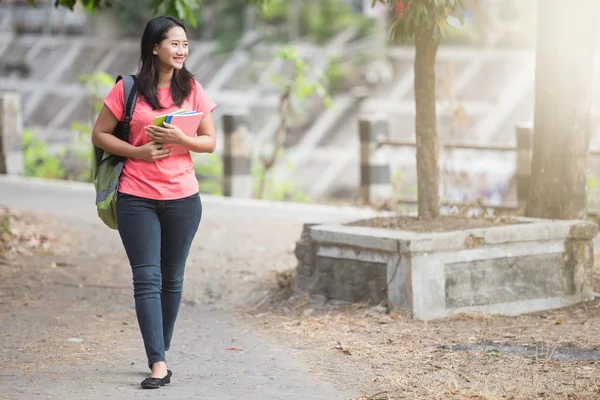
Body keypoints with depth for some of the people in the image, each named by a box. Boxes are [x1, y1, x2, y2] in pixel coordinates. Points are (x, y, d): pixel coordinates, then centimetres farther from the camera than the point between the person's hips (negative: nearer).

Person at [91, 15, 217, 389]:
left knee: (172, 279, 9)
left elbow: (210, 142, 5)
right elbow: (100, 134, 2)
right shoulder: (128, 89, -2)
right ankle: (158, 364, -11)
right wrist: (138, 151, -12)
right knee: (147, 279, -8)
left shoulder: (192, 89, 4)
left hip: (182, 197, 2)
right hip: (137, 197, -2)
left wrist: (179, 138, -14)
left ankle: (162, 354, 23)